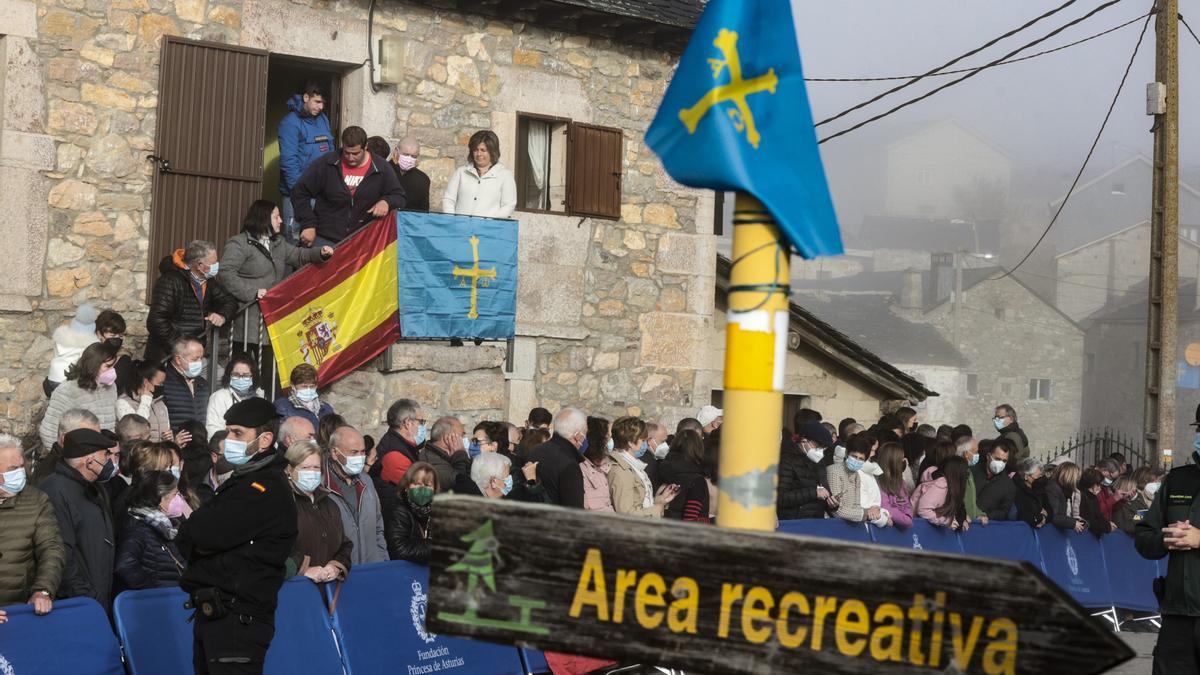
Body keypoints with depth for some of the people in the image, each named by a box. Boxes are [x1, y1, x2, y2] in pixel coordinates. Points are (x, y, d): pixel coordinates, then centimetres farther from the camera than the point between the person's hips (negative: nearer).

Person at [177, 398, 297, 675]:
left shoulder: (267, 489, -14)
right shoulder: (244, 480, 20)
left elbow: (205, 534, -20)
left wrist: (187, 531, 0)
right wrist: (199, 531, -4)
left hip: (238, 620, -10)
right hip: (213, 611, 10)